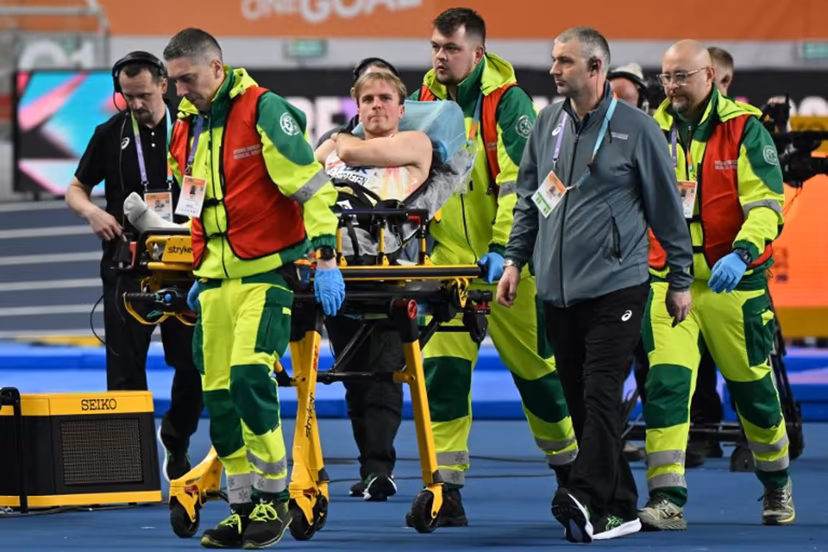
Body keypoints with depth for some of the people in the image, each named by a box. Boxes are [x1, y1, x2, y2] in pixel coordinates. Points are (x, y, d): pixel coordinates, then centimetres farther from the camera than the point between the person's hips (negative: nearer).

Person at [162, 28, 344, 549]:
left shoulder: (264, 111, -11)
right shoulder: (187, 126, 13)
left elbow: (310, 184, -13)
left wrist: (325, 258, -18)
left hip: (267, 271, -8)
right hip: (216, 277, 8)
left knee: (249, 375, -20)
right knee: (219, 392, 4)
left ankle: (274, 497, -8)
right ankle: (244, 507, 11)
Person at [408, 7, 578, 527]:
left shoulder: (507, 102, -11)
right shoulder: (425, 101, 4)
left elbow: (521, 182, -16)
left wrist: (504, 248, -24)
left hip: (507, 262, -4)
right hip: (449, 258, 4)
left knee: (534, 362, 7)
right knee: (443, 366, -6)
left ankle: (569, 465, 27)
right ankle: (445, 487, -5)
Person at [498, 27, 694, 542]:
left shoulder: (636, 127, -6)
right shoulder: (549, 122, 9)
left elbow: (667, 207, -1)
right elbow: (529, 196, 18)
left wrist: (680, 280, 2)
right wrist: (516, 260, 11)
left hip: (615, 287, -6)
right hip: (559, 290, 6)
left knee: (600, 397, -15)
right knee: (581, 402, 6)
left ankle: (585, 497, -25)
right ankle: (619, 509, 12)